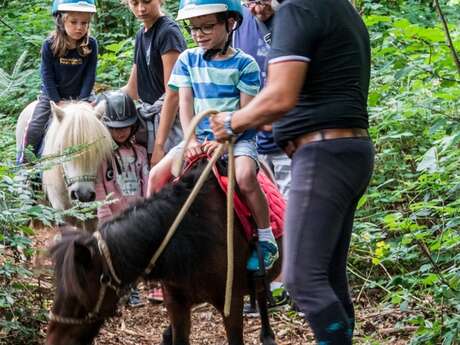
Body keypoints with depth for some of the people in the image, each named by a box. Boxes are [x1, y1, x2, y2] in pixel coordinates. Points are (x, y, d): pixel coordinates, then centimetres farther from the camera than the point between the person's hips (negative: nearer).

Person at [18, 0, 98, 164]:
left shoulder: (91, 45, -12)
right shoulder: (50, 45, -15)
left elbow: (89, 76, -10)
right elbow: (47, 76, -13)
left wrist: (82, 100, -17)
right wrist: (58, 102, -18)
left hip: (80, 96, 1)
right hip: (52, 96, -1)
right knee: (34, 130, -9)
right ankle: (22, 161, 4)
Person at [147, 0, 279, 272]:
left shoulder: (244, 64, -5)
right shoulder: (188, 60, 7)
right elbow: (185, 104, 1)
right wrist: (191, 140, -13)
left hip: (237, 138, -5)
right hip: (200, 138, 5)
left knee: (245, 176, -34)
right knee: (157, 174, -13)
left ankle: (267, 241, -19)